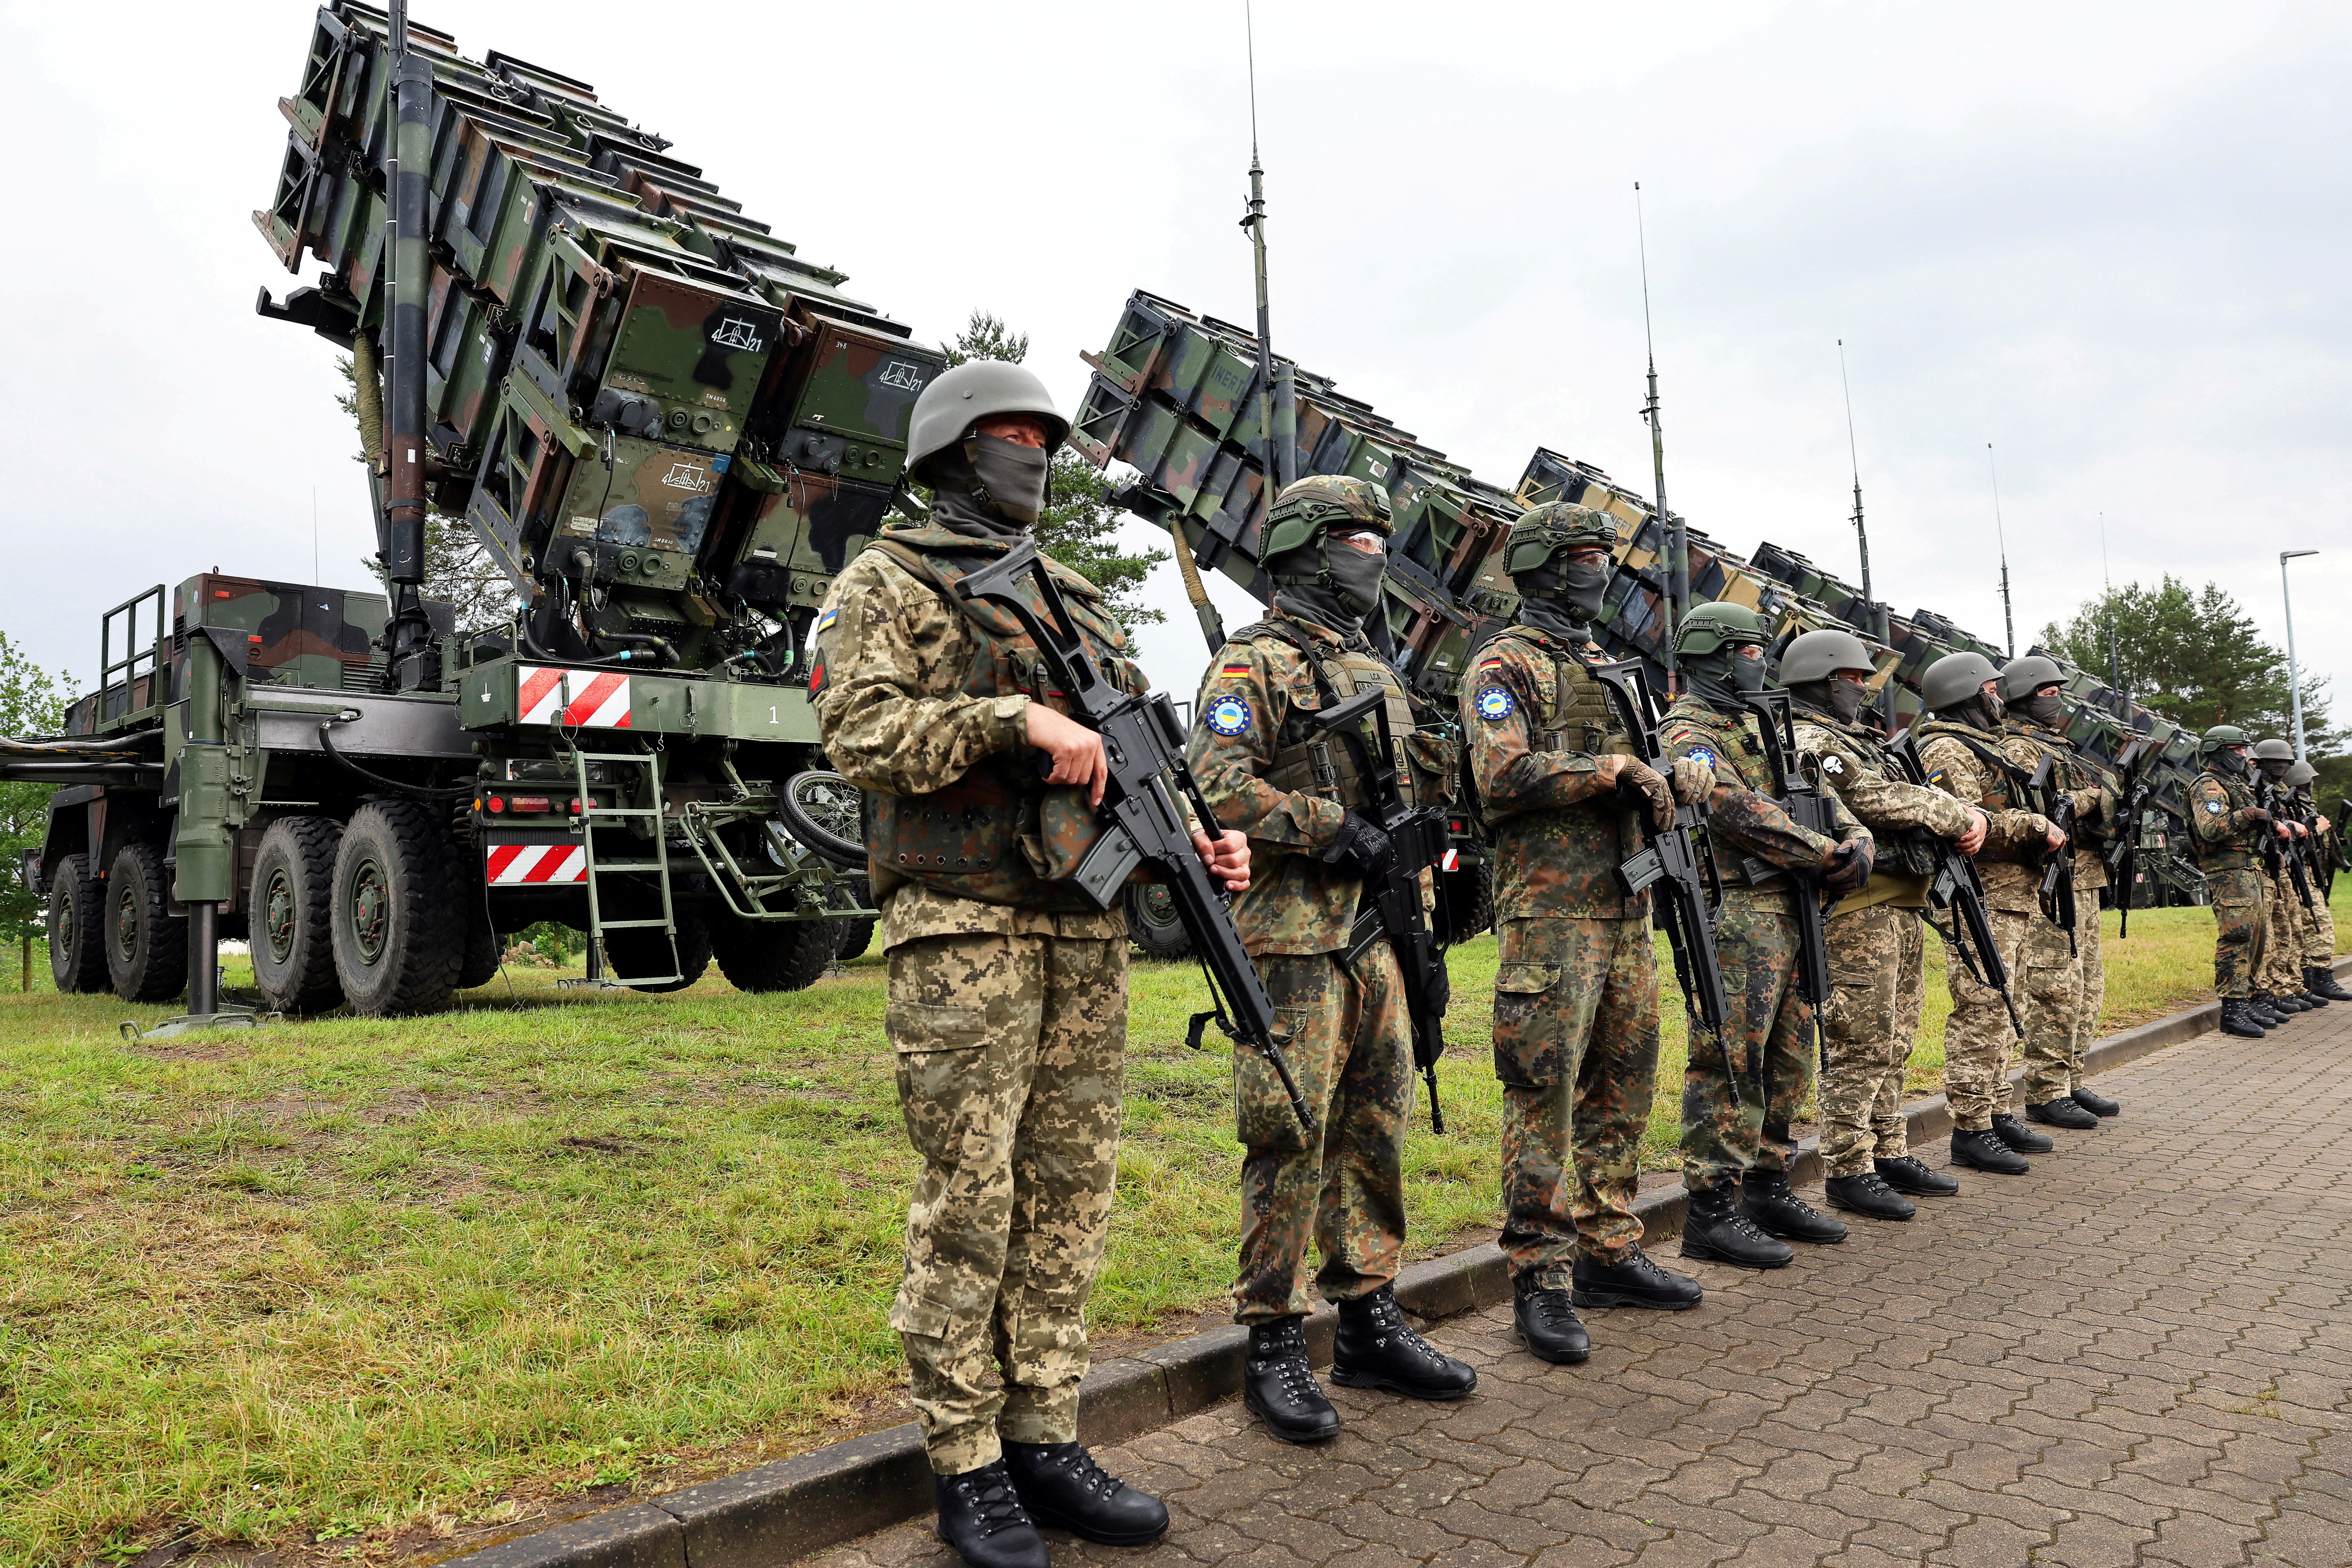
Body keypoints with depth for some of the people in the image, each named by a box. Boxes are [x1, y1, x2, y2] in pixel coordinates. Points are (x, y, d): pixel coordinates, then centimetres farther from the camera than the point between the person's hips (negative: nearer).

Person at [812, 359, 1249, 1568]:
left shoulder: (1074, 600, 22)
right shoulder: (886, 584, 4)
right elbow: (861, 731, -12)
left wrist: (1195, 839, 3)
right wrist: (1015, 718, -21)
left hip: (1088, 929, 6)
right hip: (963, 929, -6)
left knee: (1070, 1192, 8)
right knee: (968, 1199, -2)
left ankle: (1043, 1442, 20)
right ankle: (966, 1468, 12)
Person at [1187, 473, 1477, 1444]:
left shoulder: (1377, 673, 20)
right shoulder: (1253, 663, -5)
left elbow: (1416, 801, 24)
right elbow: (1220, 788, -16)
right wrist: (1332, 828, -19)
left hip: (1378, 938, 8)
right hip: (1293, 940, -8)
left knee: (1374, 1134, 12)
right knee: (1290, 1140, -4)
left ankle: (1370, 1326, 24)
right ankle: (1274, 1346, 7)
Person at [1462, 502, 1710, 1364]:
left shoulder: (1606, 666, 21)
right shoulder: (1506, 665, -5)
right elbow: (1503, 776, -18)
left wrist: (1686, 765, 1)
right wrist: (1615, 768, -14)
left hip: (1626, 910, 9)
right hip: (1550, 913, -8)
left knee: (1621, 1091, 13)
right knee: (1545, 1099, -6)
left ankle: (1610, 1252, 25)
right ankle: (1541, 1281, 1)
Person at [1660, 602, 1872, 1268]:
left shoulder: (1757, 727, 22)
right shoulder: (1689, 730, -8)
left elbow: (1818, 796, 20)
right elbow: (1740, 813, -20)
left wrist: (1856, 841, -1)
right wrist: (1828, 855, -13)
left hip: (1788, 914, 10)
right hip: (1737, 918, -9)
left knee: (1788, 1059, 14)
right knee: (1730, 1065, -8)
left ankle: (1768, 1189, 24)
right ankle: (1711, 1213, -3)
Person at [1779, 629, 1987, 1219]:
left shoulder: (1865, 740, 22)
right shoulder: (1809, 744, -10)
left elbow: (1924, 796, 19)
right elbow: (1880, 801, -18)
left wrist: (1971, 818, 0)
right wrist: (1961, 817, -8)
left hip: (1903, 911, 10)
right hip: (1859, 914, -10)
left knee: (1893, 1045, 15)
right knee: (1859, 1049, -6)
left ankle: (1890, 1155, 24)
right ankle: (1849, 1171, 0)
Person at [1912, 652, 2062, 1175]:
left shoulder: (1984, 747, 22)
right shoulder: (1947, 750, -11)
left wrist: (2044, 830, 12)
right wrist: (2035, 825, -17)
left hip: (2013, 899, 11)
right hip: (1980, 901, -11)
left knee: (2004, 1014, 15)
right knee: (1981, 1015, -9)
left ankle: (1997, 1114, 24)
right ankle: (1970, 1131, -5)